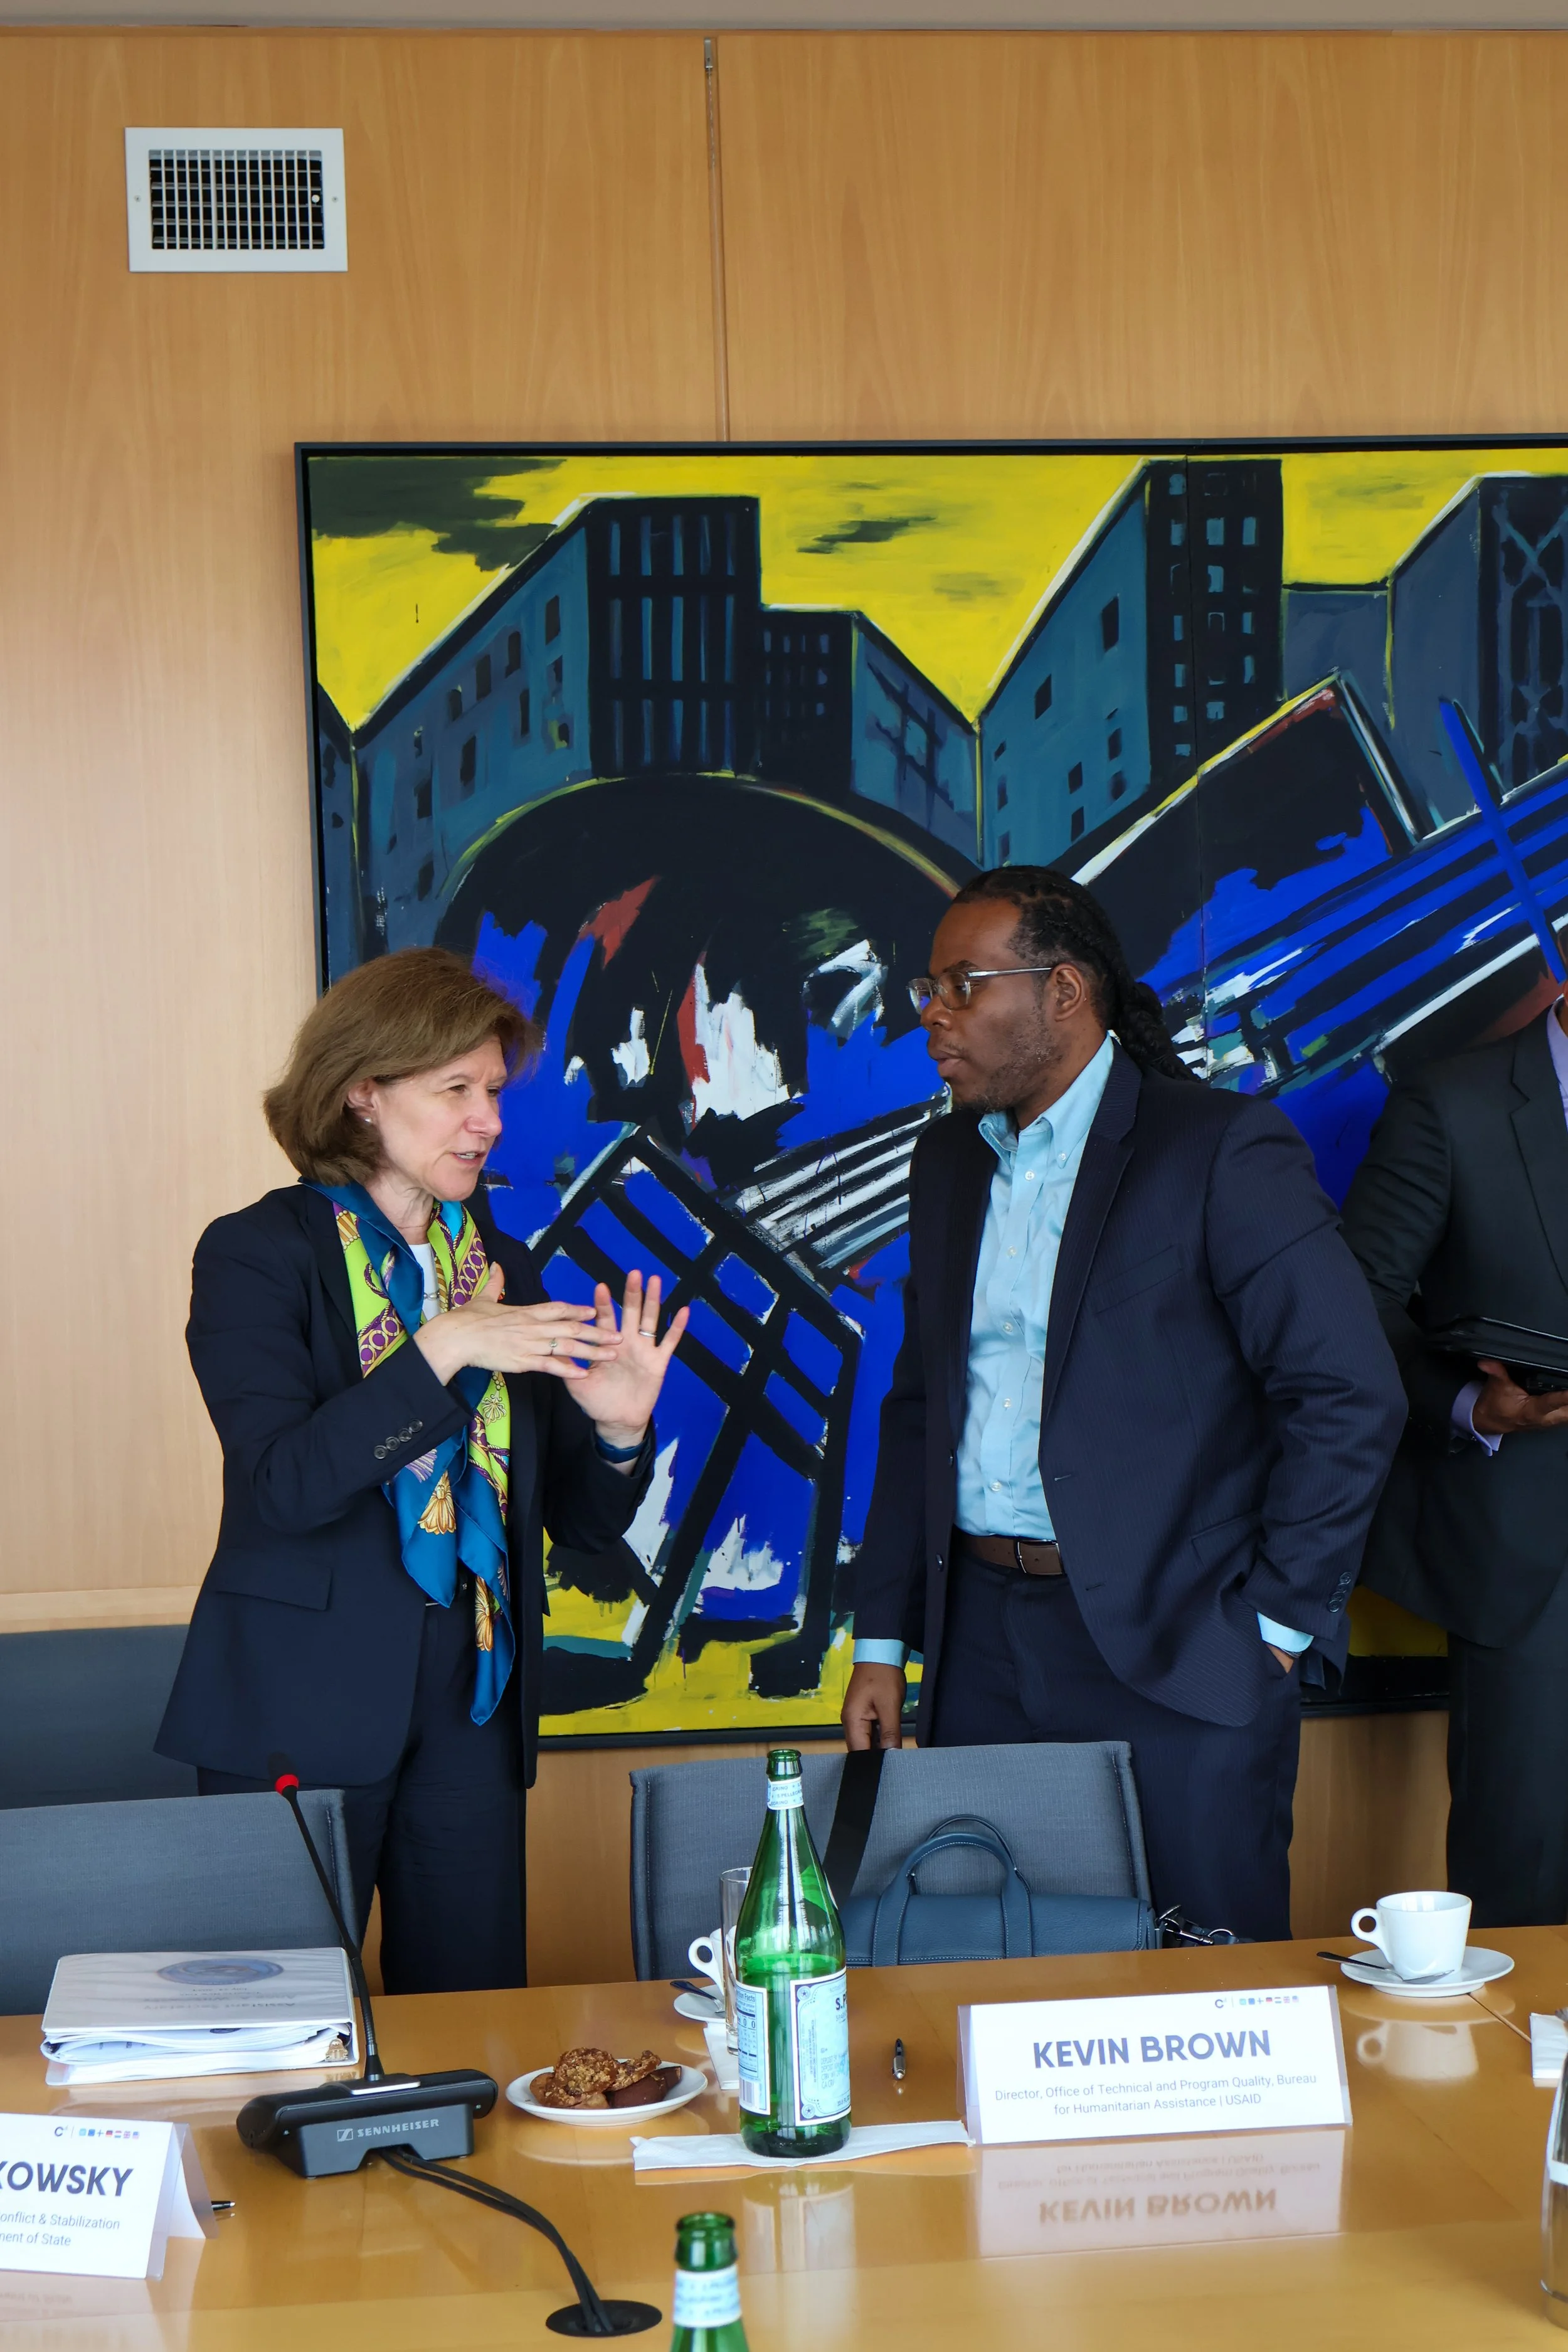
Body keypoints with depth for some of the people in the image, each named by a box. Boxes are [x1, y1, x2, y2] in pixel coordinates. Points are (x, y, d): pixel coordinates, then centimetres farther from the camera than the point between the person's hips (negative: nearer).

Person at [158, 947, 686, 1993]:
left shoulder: (502, 1267, 11)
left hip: (472, 1705, 5)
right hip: (305, 1707, -4)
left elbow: (586, 1523, 12)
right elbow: (284, 1482, -18)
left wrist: (619, 1428, -9)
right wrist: (440, 1352, -24)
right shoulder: (256, 1255, -4)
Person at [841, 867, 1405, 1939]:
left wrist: (1277, 1621, -11)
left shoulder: (1221, 1149, -9)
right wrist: (883, 1640, 13)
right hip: (980, 1649, 6)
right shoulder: (948, 1160, 13)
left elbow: (1353, 1396, -12)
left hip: (1171, 1654, -6)